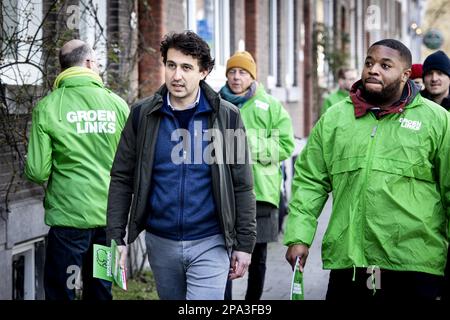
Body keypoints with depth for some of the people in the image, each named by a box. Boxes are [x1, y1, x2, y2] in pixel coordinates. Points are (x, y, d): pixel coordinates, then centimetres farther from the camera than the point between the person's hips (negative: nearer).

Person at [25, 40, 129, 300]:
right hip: (110, 216, 3)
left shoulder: (47, 107, -6)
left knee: (61, 292, 6)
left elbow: (37, 172, -8)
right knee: (101, 291, 16)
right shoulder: (117, 104, -1)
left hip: (68, 217, -3)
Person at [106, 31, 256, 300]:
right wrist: (116, 238, -3)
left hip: (209, 243, -2)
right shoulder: (143, 114, 0)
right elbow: (122, 179, 3)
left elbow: (242, 186, 0)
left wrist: (244, 244, -2)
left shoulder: (226, 116, -4)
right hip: (161, 242, 3)